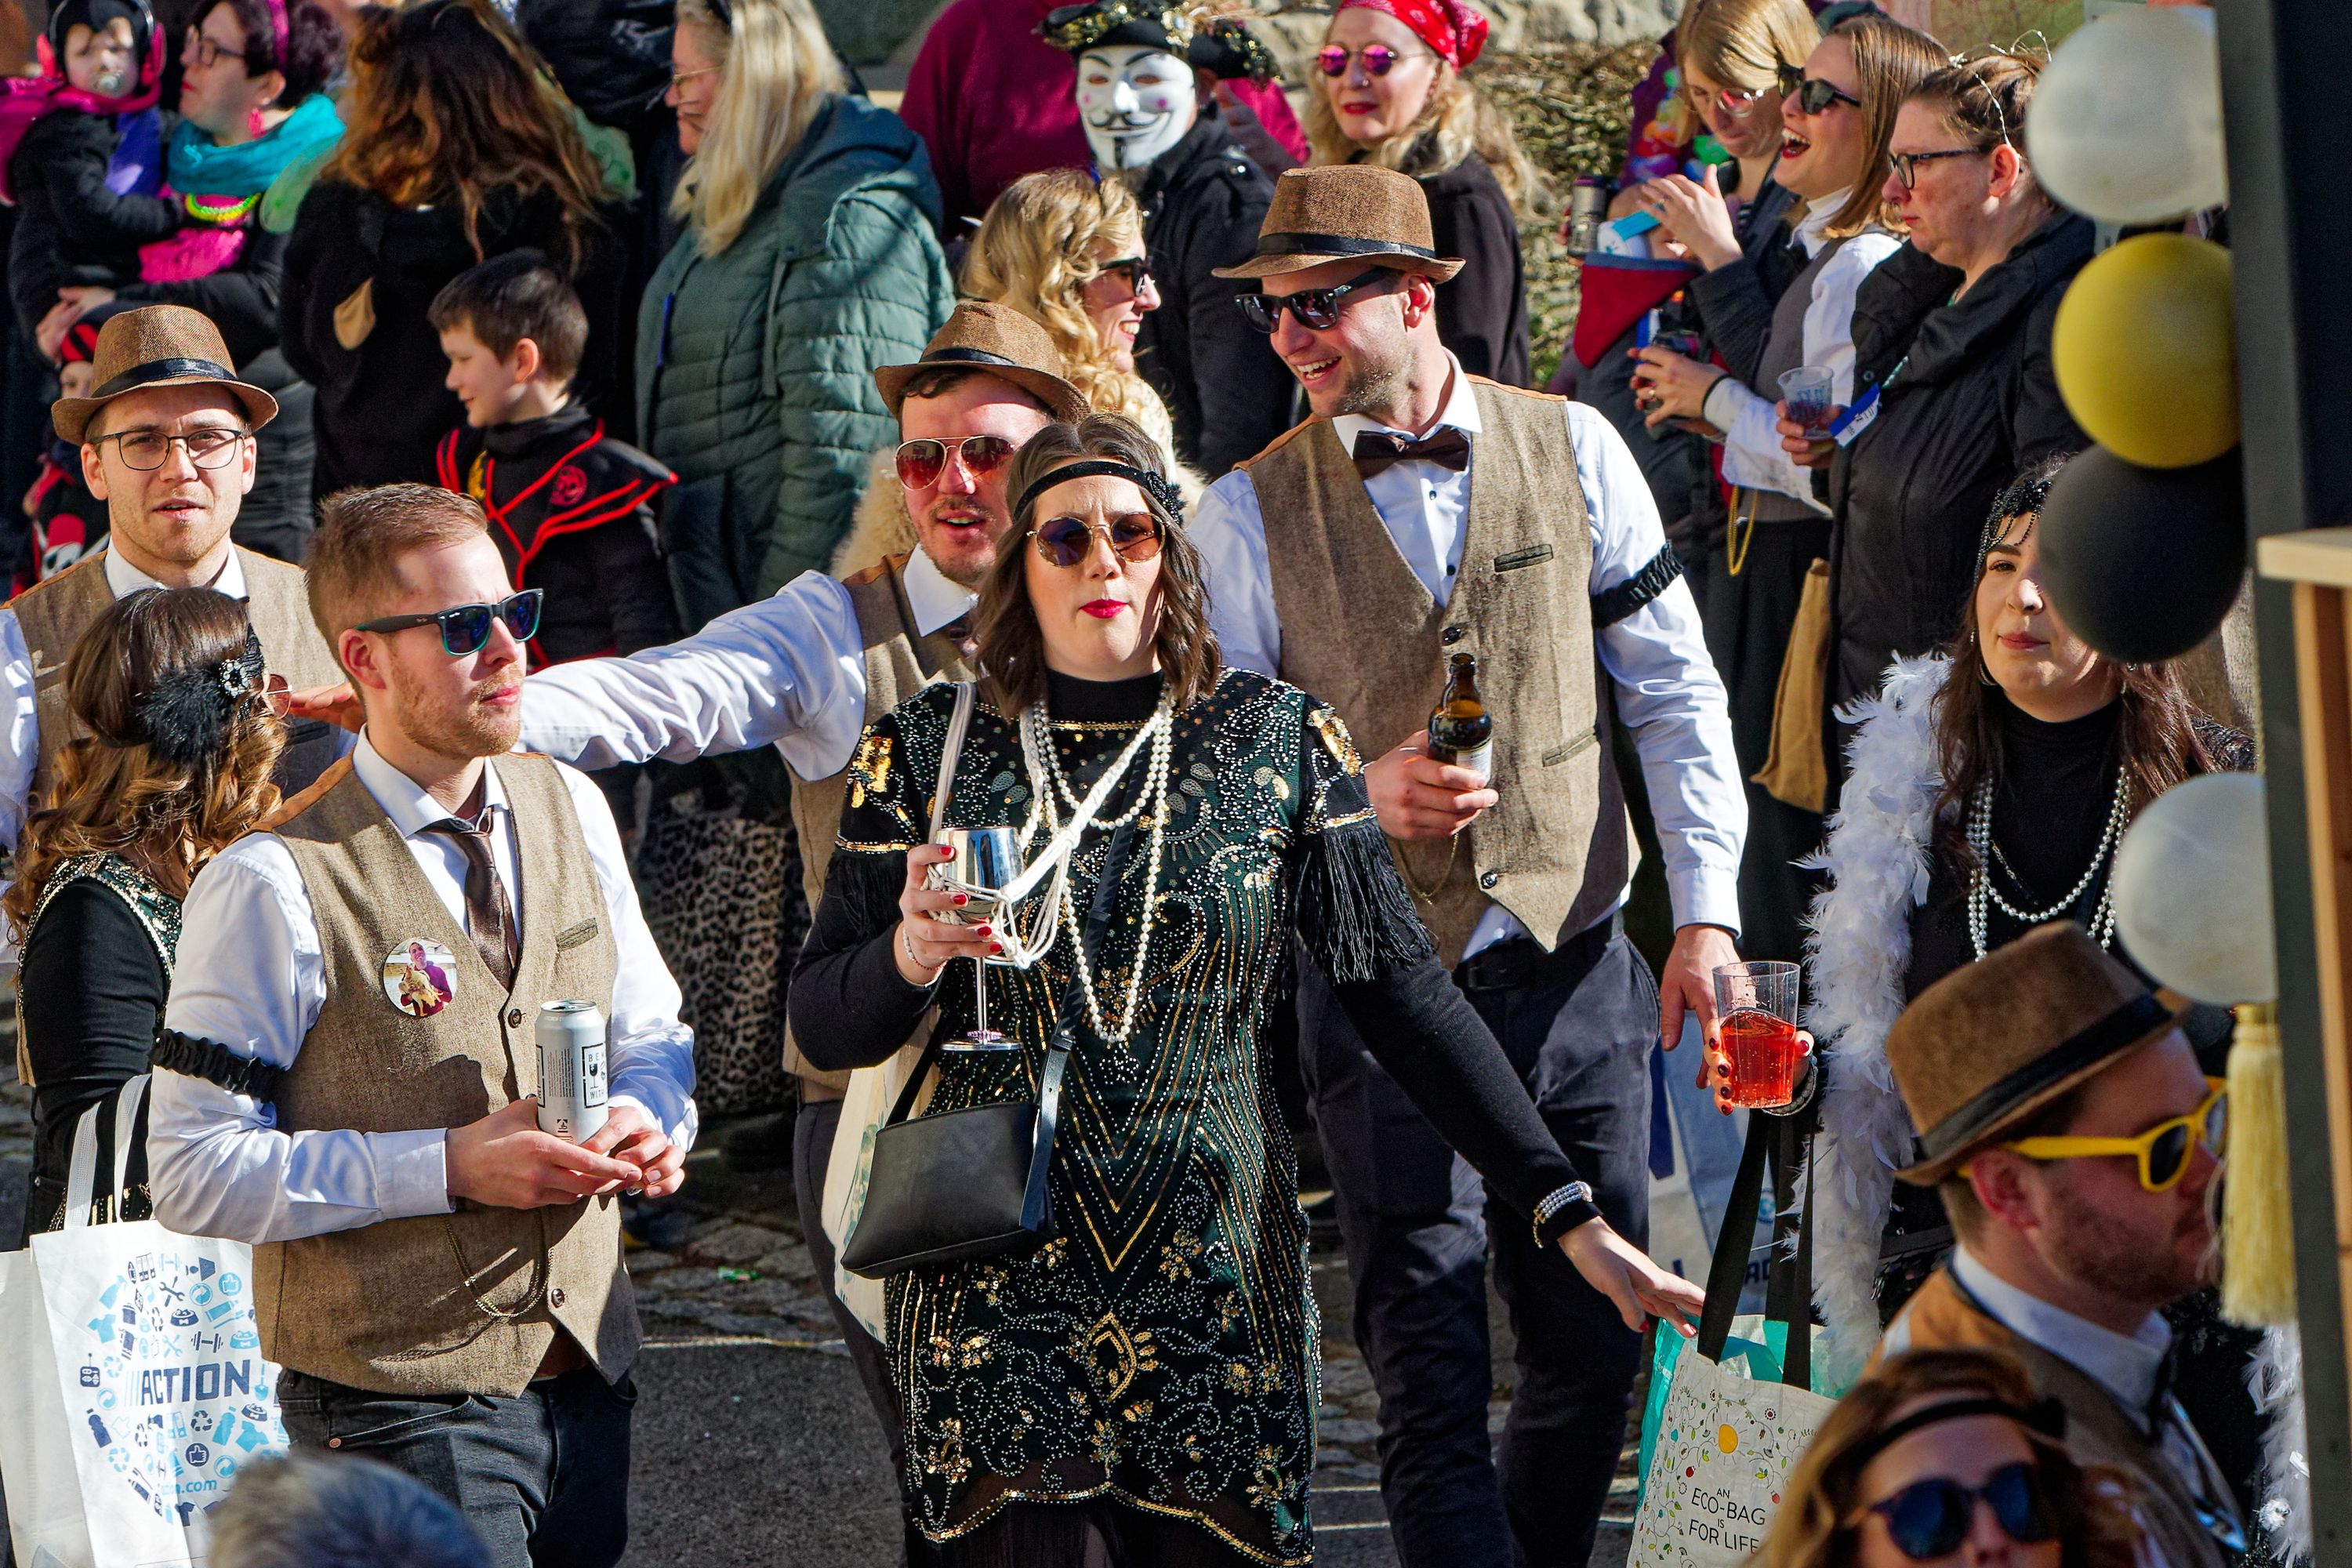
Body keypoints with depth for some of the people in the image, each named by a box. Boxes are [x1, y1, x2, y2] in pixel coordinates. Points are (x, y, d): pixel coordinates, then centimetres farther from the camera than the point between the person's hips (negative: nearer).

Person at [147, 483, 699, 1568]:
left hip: (586, 1381, 6)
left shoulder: (570, 811, 7)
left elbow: (650, 1039, 19)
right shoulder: (276, 884, -14)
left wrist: (643, 1119, -5)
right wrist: (447, 1167, -20)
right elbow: (195, 1175, -15)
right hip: (402, 1407, -6)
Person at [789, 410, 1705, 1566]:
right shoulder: (928, 751, 2)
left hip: (1212, 1292, 1)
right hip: (995, 1289, 0)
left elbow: (1404, 994, -1)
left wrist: (1570, 1219, -8)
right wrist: (917, 953, -18)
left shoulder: (1279, 742, 3)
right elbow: (824, 1030, 4)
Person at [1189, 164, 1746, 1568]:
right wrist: (1357, 793, -17)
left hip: (1577, 965, 2)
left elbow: (1675, 692, 5)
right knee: (1431, 1362, -4)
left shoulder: (1573, 451, 3)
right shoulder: (1250, 515, 0)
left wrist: (1707, 908, -2)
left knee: (1596, 1342, 10)